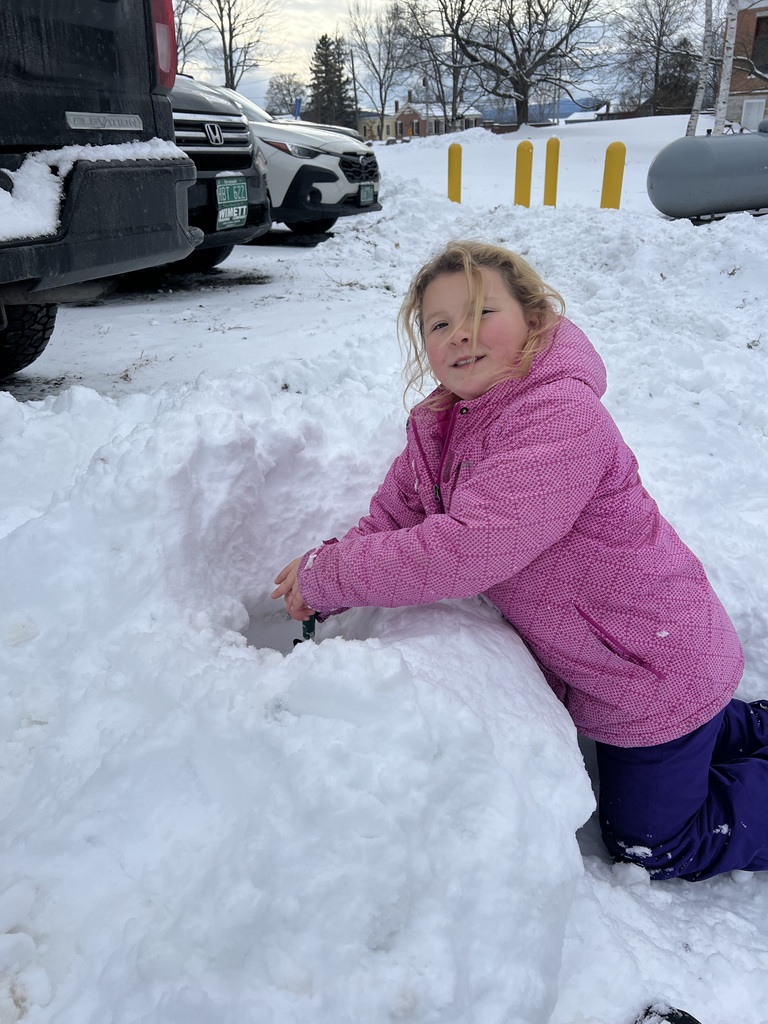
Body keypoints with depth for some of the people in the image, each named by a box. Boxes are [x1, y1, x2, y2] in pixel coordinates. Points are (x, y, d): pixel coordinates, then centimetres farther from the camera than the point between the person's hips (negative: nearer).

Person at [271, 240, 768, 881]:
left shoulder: (562, 417, -32)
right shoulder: (439, 426, -3)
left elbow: (467, 549, -39)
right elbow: (393, 518, -4)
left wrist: (326, 575, -31)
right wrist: (324, 572, -24)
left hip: (660, 668, -8)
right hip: (589, 669, 8)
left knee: (653, 845, 11)